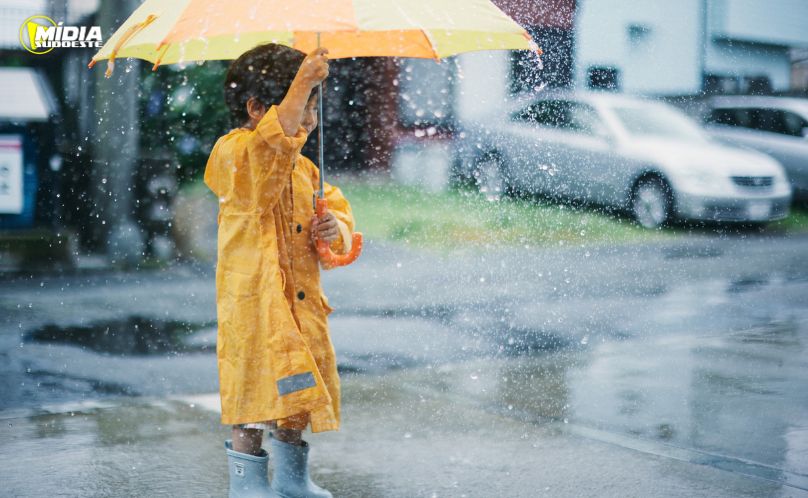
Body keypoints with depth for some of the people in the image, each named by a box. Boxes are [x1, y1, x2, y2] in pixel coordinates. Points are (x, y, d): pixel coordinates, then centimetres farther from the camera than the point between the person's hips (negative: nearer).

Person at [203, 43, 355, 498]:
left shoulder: (304, 168, 13)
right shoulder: (234, 155, -11)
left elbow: (337, 210, 19)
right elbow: (271, 142, -33)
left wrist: (336, 229, -6)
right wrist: (302, 82, -39)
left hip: (303, 300, 8)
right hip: (254, 298, -7)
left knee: (296, 389, 14)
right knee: (257, 386, -2)